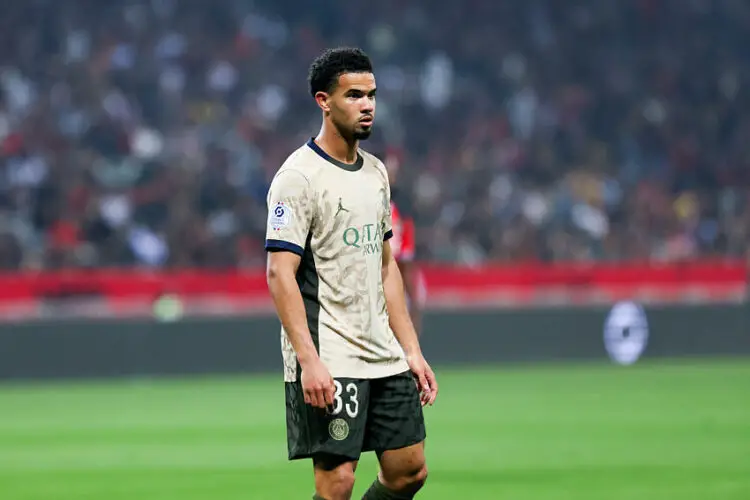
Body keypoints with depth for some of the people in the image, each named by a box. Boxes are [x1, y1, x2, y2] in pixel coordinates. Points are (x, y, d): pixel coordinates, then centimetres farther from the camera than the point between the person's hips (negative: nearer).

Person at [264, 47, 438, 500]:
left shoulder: (376, 172, 14)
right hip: (327, 362, -8)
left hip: (384, 357, 8)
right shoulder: (299, 176, -11)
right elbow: (280, 273, -16)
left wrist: (412, 351, 14)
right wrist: (309, 361, -24)